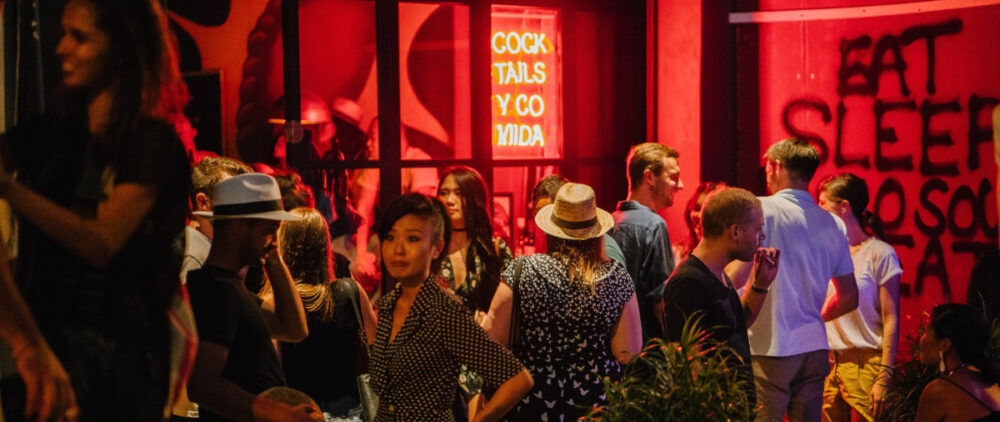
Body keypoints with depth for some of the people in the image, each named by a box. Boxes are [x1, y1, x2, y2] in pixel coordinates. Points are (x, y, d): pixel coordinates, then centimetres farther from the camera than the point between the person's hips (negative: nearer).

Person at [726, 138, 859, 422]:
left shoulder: (763, 210, -7)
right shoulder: (834, 225, 10)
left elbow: (735, 276, -16)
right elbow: (849, 297, 14)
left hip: (770, 348, -6)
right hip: (815, 348, 6)